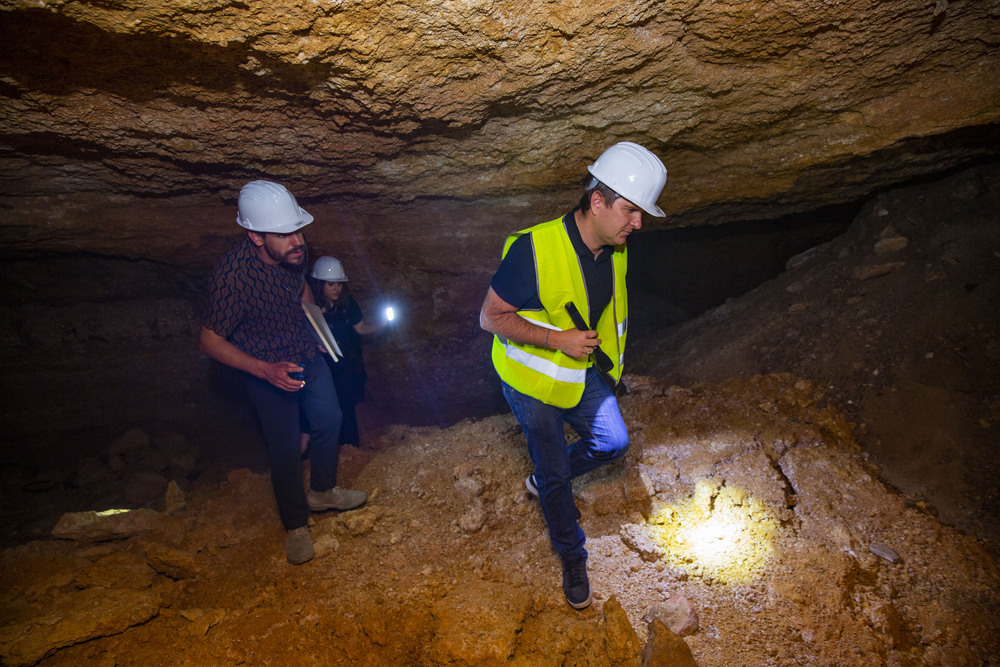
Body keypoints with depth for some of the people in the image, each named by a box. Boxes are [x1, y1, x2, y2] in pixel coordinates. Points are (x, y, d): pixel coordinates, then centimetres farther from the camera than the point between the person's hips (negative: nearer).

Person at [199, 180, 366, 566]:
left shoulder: (294, 253, -16)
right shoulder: (232, 274, -33)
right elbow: (210, 340, -23)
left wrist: (315, 329, 8)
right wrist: (265, 370, -31)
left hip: (308, 357, 6)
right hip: (267, 373, -6)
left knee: (329, 420, 17)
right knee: (285, 448, 3)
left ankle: (322, 491, 42)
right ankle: (295, 525, 27)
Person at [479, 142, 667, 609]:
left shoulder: (615, 249, -7)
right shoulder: (535, 249, -30)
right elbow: (491, 317, -23)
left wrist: (599, 351, 14)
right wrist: (557, 339, -30)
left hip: (584, 371, 6)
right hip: (531, 378, -6)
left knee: (612, 442, 12)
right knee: (556, 472, 7)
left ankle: (544, 480, 38)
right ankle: (572, 558, 32)